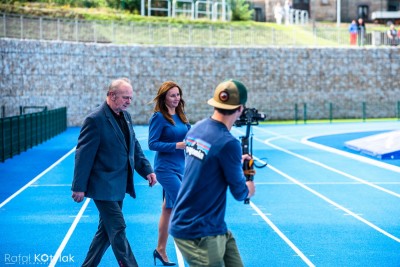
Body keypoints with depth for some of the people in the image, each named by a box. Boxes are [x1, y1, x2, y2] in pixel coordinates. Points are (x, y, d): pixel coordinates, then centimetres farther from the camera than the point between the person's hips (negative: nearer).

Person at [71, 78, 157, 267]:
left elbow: (135, 147, 16)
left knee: (107, 230, 15)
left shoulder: (125, 116, 9)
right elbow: (84, 155, -16)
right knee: (118, 229, -7)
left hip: (118, 186, 9)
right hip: (103, 186, -9)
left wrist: (147, 170, 5)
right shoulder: (95, 120, -16)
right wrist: (79, 187, -16)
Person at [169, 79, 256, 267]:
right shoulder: (228, 143, -21)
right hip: (199, 232, -8)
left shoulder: (197, 129, 2)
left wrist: (237, 162, 29)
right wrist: (248, 189, 11)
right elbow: (240, 193, -12)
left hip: (204, 226, 8)